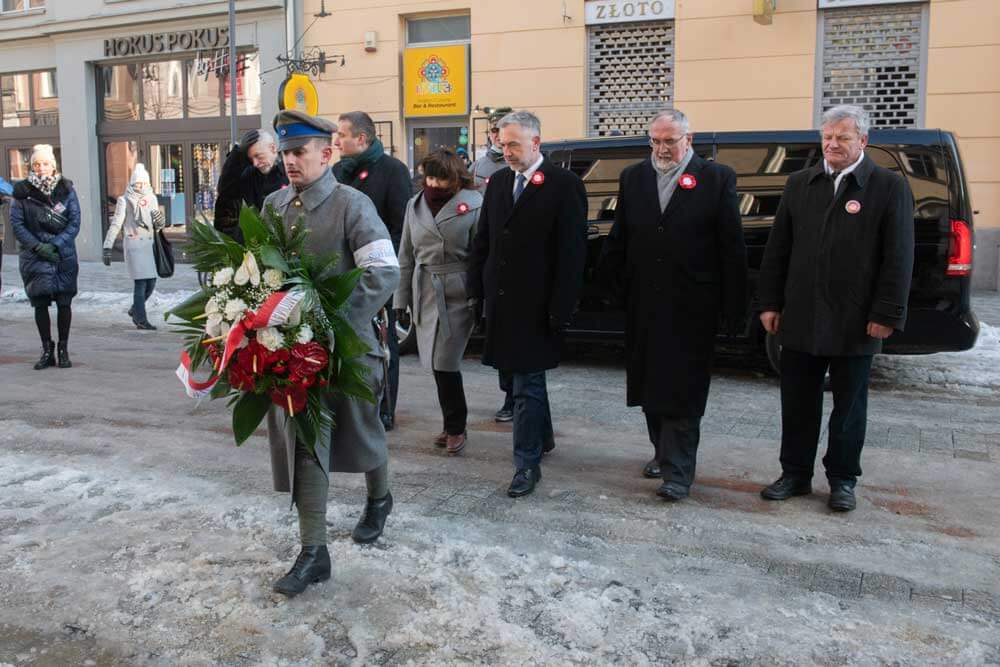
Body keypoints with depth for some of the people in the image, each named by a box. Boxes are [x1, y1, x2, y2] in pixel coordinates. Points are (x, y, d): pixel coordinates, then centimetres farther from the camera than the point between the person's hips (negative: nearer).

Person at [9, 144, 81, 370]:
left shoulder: (66, 189, 1)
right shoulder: (22, 190, 1)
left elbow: (74, 223, -2)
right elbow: (16, 224, -1)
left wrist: (55, 245, -12)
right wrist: (38, 247, -12)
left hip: (64, 256, 0)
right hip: (35, 257, 0)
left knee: (64, 302, 1)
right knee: (40, 303, 2)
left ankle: (63, 349, 13)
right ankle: (47, 351, 12)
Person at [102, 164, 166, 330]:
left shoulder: (152, 198, 11)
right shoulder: (124, 200, -5)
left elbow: (157, 226, 17)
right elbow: (115, 224, -6)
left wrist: (160, 222, -7)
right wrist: (107, 248, -9)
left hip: (149, 243, 6)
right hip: (133, 243, -6)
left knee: (151, 282, 5)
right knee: (140, 282, -10)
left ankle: (135, 310, 28)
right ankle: (141, 319, -4)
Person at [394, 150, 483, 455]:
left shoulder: (472, 204, -5)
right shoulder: (415, 206, 10)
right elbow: (406, 256, 12)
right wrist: (401, 298, 9)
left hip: (458, 295, -5)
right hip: (425, 293, 5)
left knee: (445, 362, -6)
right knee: (437, 363, 8)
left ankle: (455, 427, 12)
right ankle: (453, 425, 24)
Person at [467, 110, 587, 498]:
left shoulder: (564, 185, -9)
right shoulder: (498, 182, 10)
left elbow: (572, 252, -11)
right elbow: (482, 241, 13)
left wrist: (561, 309, -15)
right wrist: (477, 290, 7)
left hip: (537, 306, -6)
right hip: (501, 301, 6)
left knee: (527, 385, -3)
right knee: (527, 377, 19)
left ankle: (528, 463, 7)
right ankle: (542, 436, 38)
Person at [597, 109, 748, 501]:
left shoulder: (717, 178, -3)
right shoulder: (633, 178, 8)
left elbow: (732, 247, -4)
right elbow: (619, 240, 11)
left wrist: (733, 306, -7)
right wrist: (617, 288, 4)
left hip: (691, 307, -4)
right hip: (644, 304, 5)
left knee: (683, 391, -1)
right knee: (651, 385, 14)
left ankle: (677, 472, 4)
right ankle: (664, 452, 31)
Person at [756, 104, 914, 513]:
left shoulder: (890, 187, -2)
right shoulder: (800, 184, 8)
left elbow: (899, 259, -6)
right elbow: (777, 248, 9)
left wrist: (887, 315, -11)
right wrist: (770, 303, 4)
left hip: (855, 323, -3)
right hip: (801, 320, 3)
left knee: (849, 406, 10)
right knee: (797, 403, 10)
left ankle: (842, 480, 23)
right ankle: (795, 474, 23)